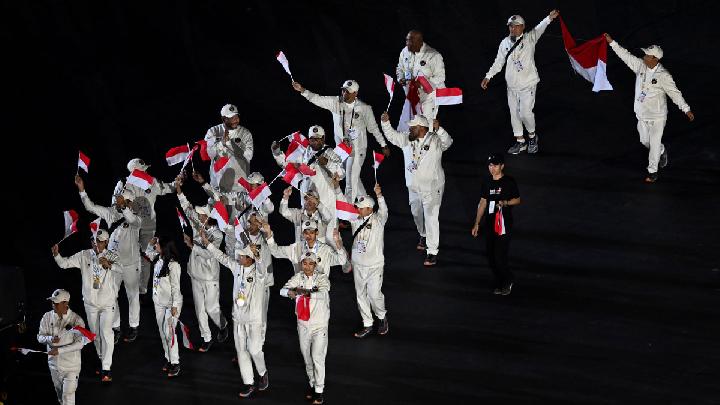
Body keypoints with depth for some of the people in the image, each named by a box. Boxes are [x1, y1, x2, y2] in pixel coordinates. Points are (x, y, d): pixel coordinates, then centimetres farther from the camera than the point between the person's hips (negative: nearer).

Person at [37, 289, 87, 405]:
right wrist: (50, 339, -22)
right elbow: (40, 337, 1)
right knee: (59, 394, 20)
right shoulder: (47, 317, -4)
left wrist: (59, 350, -27)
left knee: (68, 395, -5)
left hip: (71, 365, -4)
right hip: (54, 363, 5)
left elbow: (79, 344, -19)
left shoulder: (76, 320, -16)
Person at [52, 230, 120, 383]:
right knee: (95, 334, 15)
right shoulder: (84, 256, -2)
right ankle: (102, 360, 35)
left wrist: (109, 265, -46)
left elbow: (123, 269, -27)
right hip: (90, 303, 4)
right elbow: (64, 263, -1)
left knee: (106, 333, -12)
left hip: (108, 303, -3)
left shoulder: (111, 257, -10)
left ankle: (106, 368, -11)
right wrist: (56, 255, -22)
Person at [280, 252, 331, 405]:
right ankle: (312, 383, 35)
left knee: (317, 357, -7)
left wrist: (306, 292, -46)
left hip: (319, 324, -4)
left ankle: (319, 390, 5)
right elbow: (283, 290, -13)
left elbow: (323, 293, -31)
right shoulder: (298, 277, -1)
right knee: (306, 356, 15)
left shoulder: (322, 278, -12)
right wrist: (290, 292, -37)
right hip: (303, 323, 4)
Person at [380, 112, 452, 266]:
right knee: (416, 214, 25)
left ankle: (433, 252, -9)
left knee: (431, 218, -11)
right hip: (414, 187, 7)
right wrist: (385, 123, -12)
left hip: (432, 187, -7)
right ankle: (424, 236, 53)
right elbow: (392, 136, 4)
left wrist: (439, 130, -51)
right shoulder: (407, 139, 1)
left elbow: (447, 142, -34)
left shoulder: (435, 140, -16)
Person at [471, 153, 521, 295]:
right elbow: (483, 203, 17)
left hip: (504, 223, -6)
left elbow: (517, 200, 3)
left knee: (499, 256, -12)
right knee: (490, 256, 5)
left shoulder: (509, 182, -4)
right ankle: (499, 283, 20)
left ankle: (508, 280, 10)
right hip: (490, 224, 6)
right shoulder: (487, 183, 12)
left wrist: (506, 203, -18)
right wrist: (476, 224, 14)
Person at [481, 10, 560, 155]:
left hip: (527, 84, -5)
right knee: (514, 113, 10)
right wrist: (488, 77, 7)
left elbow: (539, 29, -22)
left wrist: (549, 18, -38)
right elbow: (498, 62, 11)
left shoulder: (529, 39, -7)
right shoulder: (505, 43, 4)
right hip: (511, 85, 5)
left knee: (525, 112, -8)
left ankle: (532, 136, 19)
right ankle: (520, 141, 24)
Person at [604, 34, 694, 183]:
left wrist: (686, 109, -18)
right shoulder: (640, 65, -5)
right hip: (642, 114, 6)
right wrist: (612, 42, 1)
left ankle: (653, 172, 12)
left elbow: (674, 93, -17)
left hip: (657, 116, -6)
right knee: (644, 141, 20)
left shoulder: (663, 75, -20)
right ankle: (662, 152, 48)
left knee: (654, 143, 0)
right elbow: (626, 55, 3)